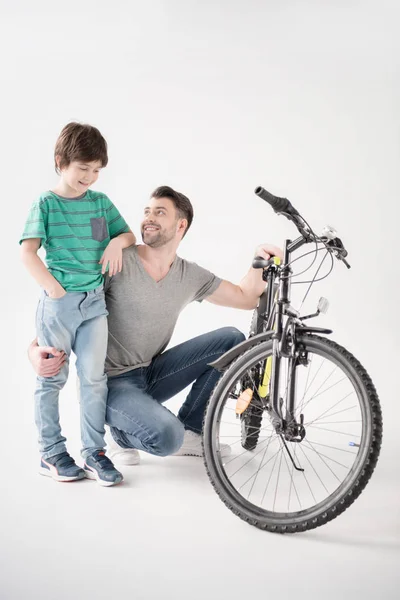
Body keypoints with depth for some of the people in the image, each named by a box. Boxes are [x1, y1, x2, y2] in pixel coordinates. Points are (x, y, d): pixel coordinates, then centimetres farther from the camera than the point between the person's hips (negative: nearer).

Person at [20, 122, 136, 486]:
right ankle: (52, 454, 19)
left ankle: (94, 453, 13)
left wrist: (118, 241, -6)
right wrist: (54, 290, -17)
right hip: (58, 303, -3)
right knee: (52, 379, 7)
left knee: (94, 378, 2)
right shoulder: (46, 203, -4)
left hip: (95, 302, 4)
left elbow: (129, 234, 17)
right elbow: (28, 252, -13)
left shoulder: (101, 202, 9)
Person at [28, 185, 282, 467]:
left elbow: (246, 297, 7)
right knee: (166, 436, -34)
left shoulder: (191, 275, 1)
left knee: (232, 339, -7)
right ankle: (124, 433, 4)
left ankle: (189, 430, 3)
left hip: (150, 374, 6)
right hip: (111, 382, -6)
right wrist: (36, 348, -32)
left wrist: (260, 261, -11)